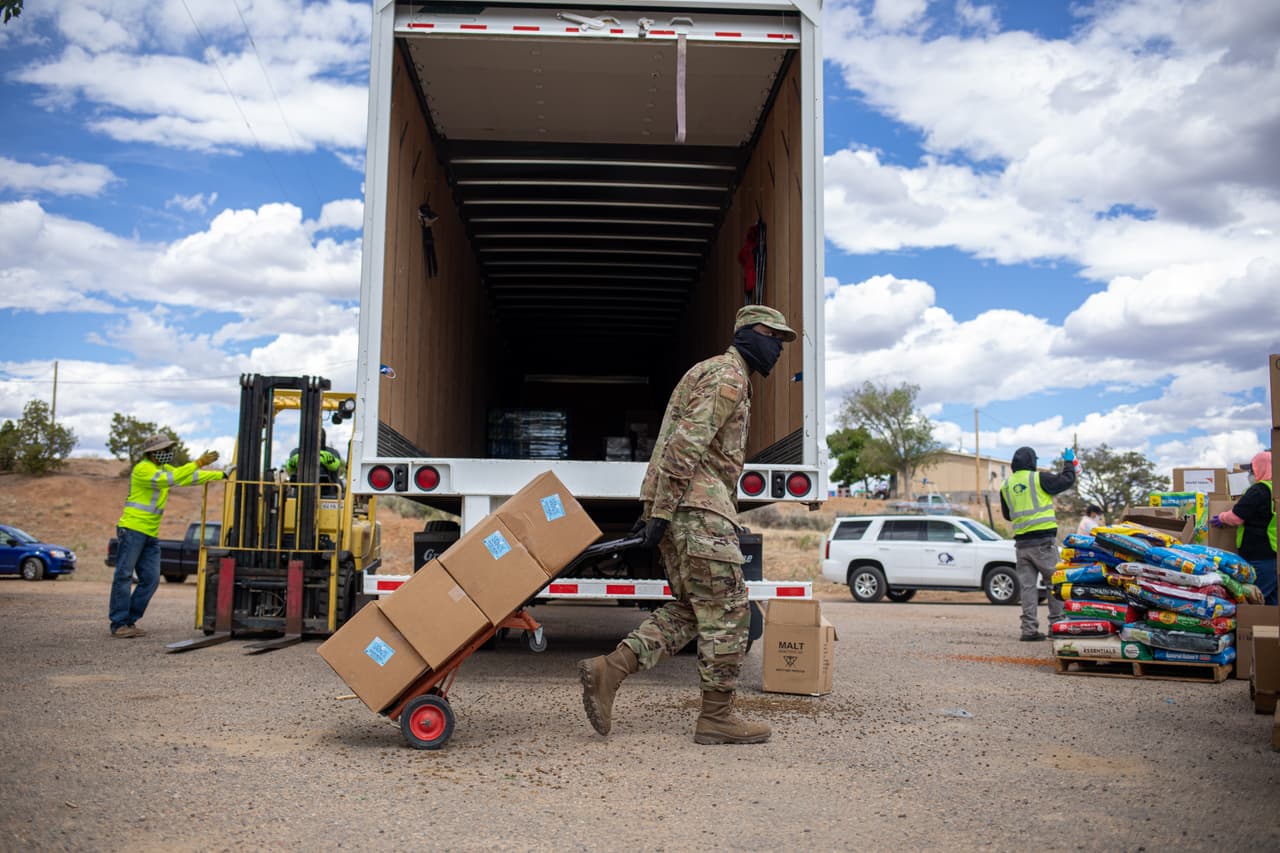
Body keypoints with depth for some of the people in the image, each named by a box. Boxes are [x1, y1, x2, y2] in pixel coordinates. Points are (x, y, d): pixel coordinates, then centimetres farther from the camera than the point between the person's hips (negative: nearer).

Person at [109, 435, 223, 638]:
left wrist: (222, 475, 10)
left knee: (150, 579, 2)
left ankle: (129, 621, 9)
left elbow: (191, 477, 18)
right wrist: (198, 463, -28)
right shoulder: (143, 469, -11)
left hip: (151, 534, 9)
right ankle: (119, 624, -5)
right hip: (132, 530, -9)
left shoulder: (164, 468, 16)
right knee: (124, 576, -6)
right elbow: (168, 479, -25)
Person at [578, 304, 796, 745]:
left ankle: (607, 670, 1)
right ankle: (717, 716, 4)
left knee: (689, 611, 10)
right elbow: (686, 444, -19)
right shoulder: (729, 376, -8)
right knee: (726, 609, -3)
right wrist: (660, 513, -22)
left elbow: (677, 445, 25)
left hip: (674, 508, 10)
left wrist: (654, 511, 22)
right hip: (698, 507, -10)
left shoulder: (707, 373, 26)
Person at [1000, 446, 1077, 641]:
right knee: (1054, 582, 4)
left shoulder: (1006, 486, 10)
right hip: (1043, 540, -5)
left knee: (1027, 586, 4)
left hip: (1021, 542, 5)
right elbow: (1066, 481, 3)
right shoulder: (1039, 479, -5)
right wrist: (1069, 462, 18)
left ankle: (1029, 629, 1)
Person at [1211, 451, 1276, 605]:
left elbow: (1236, 517, -15)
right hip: (1273, 555, 8)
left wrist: (1221, 518, 5)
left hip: (1260, 559, -8)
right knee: (1272, 601, 14)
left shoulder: (1260, 490, -16)